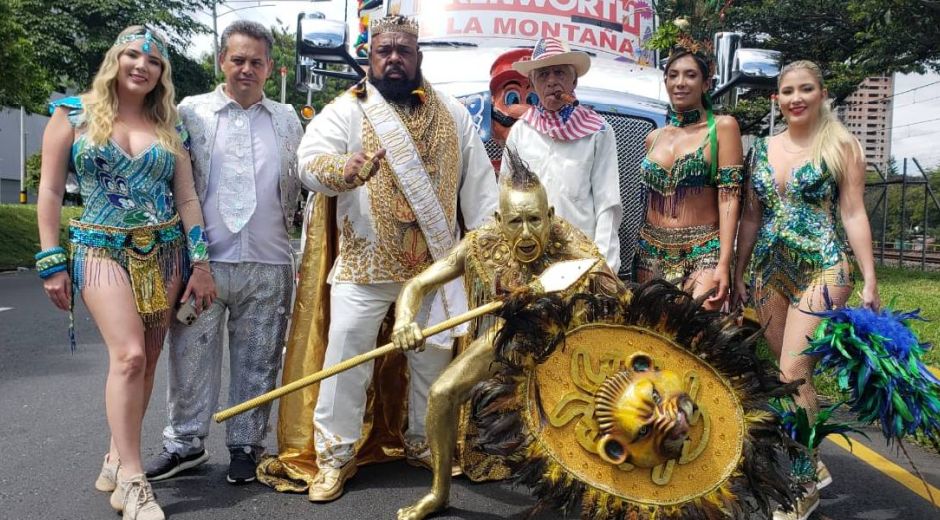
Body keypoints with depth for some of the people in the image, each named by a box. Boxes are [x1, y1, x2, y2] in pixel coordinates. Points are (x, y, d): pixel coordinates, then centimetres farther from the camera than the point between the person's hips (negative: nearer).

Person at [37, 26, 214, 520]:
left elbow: (187, 197, 8)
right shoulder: (73, 113, 3)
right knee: (129, 354, -17)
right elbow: (50, 189, 2)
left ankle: (118, 457, 23)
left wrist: (200, 262, 1)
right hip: (101, 250, -3)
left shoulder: (169, 127, 10)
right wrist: (52, 261, -4)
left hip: (164, 252, 3)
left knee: (143, 361, 5)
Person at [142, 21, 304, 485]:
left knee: (257, 362, 9)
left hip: (269, 264, 2)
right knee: (192, 356, 6)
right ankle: (185, 442, 22)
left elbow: (295, 186, 18)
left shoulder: (287, 119, 12)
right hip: (204, 260, -1)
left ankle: (245, 444, 22)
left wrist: (281, 231, 10)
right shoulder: (192, 111, 5)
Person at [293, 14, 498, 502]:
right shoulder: (345, 110, -1)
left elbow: (478, 182, 8)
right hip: (364, 262, -3)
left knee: (433, 357, 13)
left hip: (433, 263, 3)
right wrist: (343, 169, -40)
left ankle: (424, 443, 32)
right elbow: (310, 160, -18)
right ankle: (335, 453, 14)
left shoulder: (452, 114, 9)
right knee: (346, 355, -2)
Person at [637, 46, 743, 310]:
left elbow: (729, 197, -8)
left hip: (703, 254, -4)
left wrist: (724, 264, -16)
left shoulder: (722, 127, -1)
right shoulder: (654, 137, 13)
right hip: (652, 253, 5)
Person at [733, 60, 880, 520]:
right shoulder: (762, 149, 10)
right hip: (770, 271, 5)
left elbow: (853, 213, -4)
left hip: (822, 270, -5)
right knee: (794, 375, 10)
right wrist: (738, 274, 11)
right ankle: (812, 466, 29)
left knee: (792, 373, -11)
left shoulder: (841, 146, -2)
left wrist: (870, 282, -8)